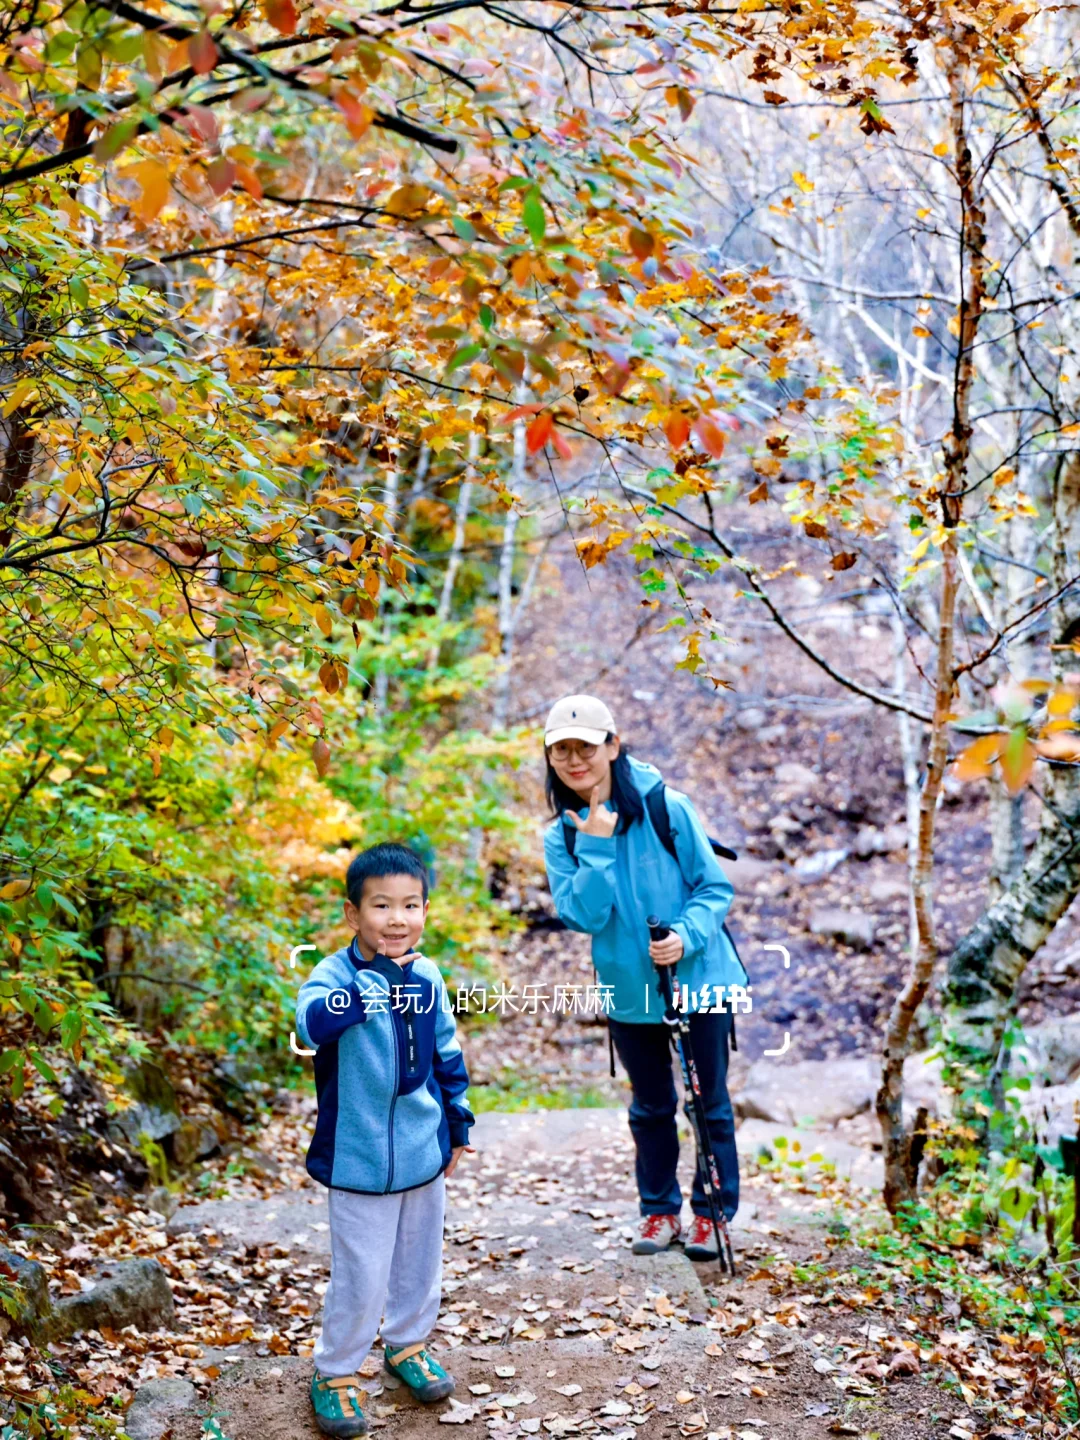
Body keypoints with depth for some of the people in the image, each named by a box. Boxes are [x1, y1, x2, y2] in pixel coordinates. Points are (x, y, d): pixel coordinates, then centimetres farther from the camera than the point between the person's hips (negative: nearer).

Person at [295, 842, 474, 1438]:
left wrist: (458, 1124, 16)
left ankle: (407, 1344, 44)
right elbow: (313, 1022, -40)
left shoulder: (427, 976, -1)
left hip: (424, 1150, 5)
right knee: (361, 1277, 2)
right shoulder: (335, 973, -17)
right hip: (361, 1157, -5)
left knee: (419, 1262, 21)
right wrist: (375, 983, -46)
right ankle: (336, 1372, 24)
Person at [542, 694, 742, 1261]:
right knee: (651, 1107, 18)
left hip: (698, 979, -2)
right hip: (629, 991, 2)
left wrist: (686, 935, -25)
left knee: (709, 1102, 10)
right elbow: (584, 915, -16)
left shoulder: (666, 808, -14)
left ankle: (712, 1211, 28)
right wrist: (596, 847, -23)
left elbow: (715, 886, -9)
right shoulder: (561, 837, -5)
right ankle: (659, 1209, 35)